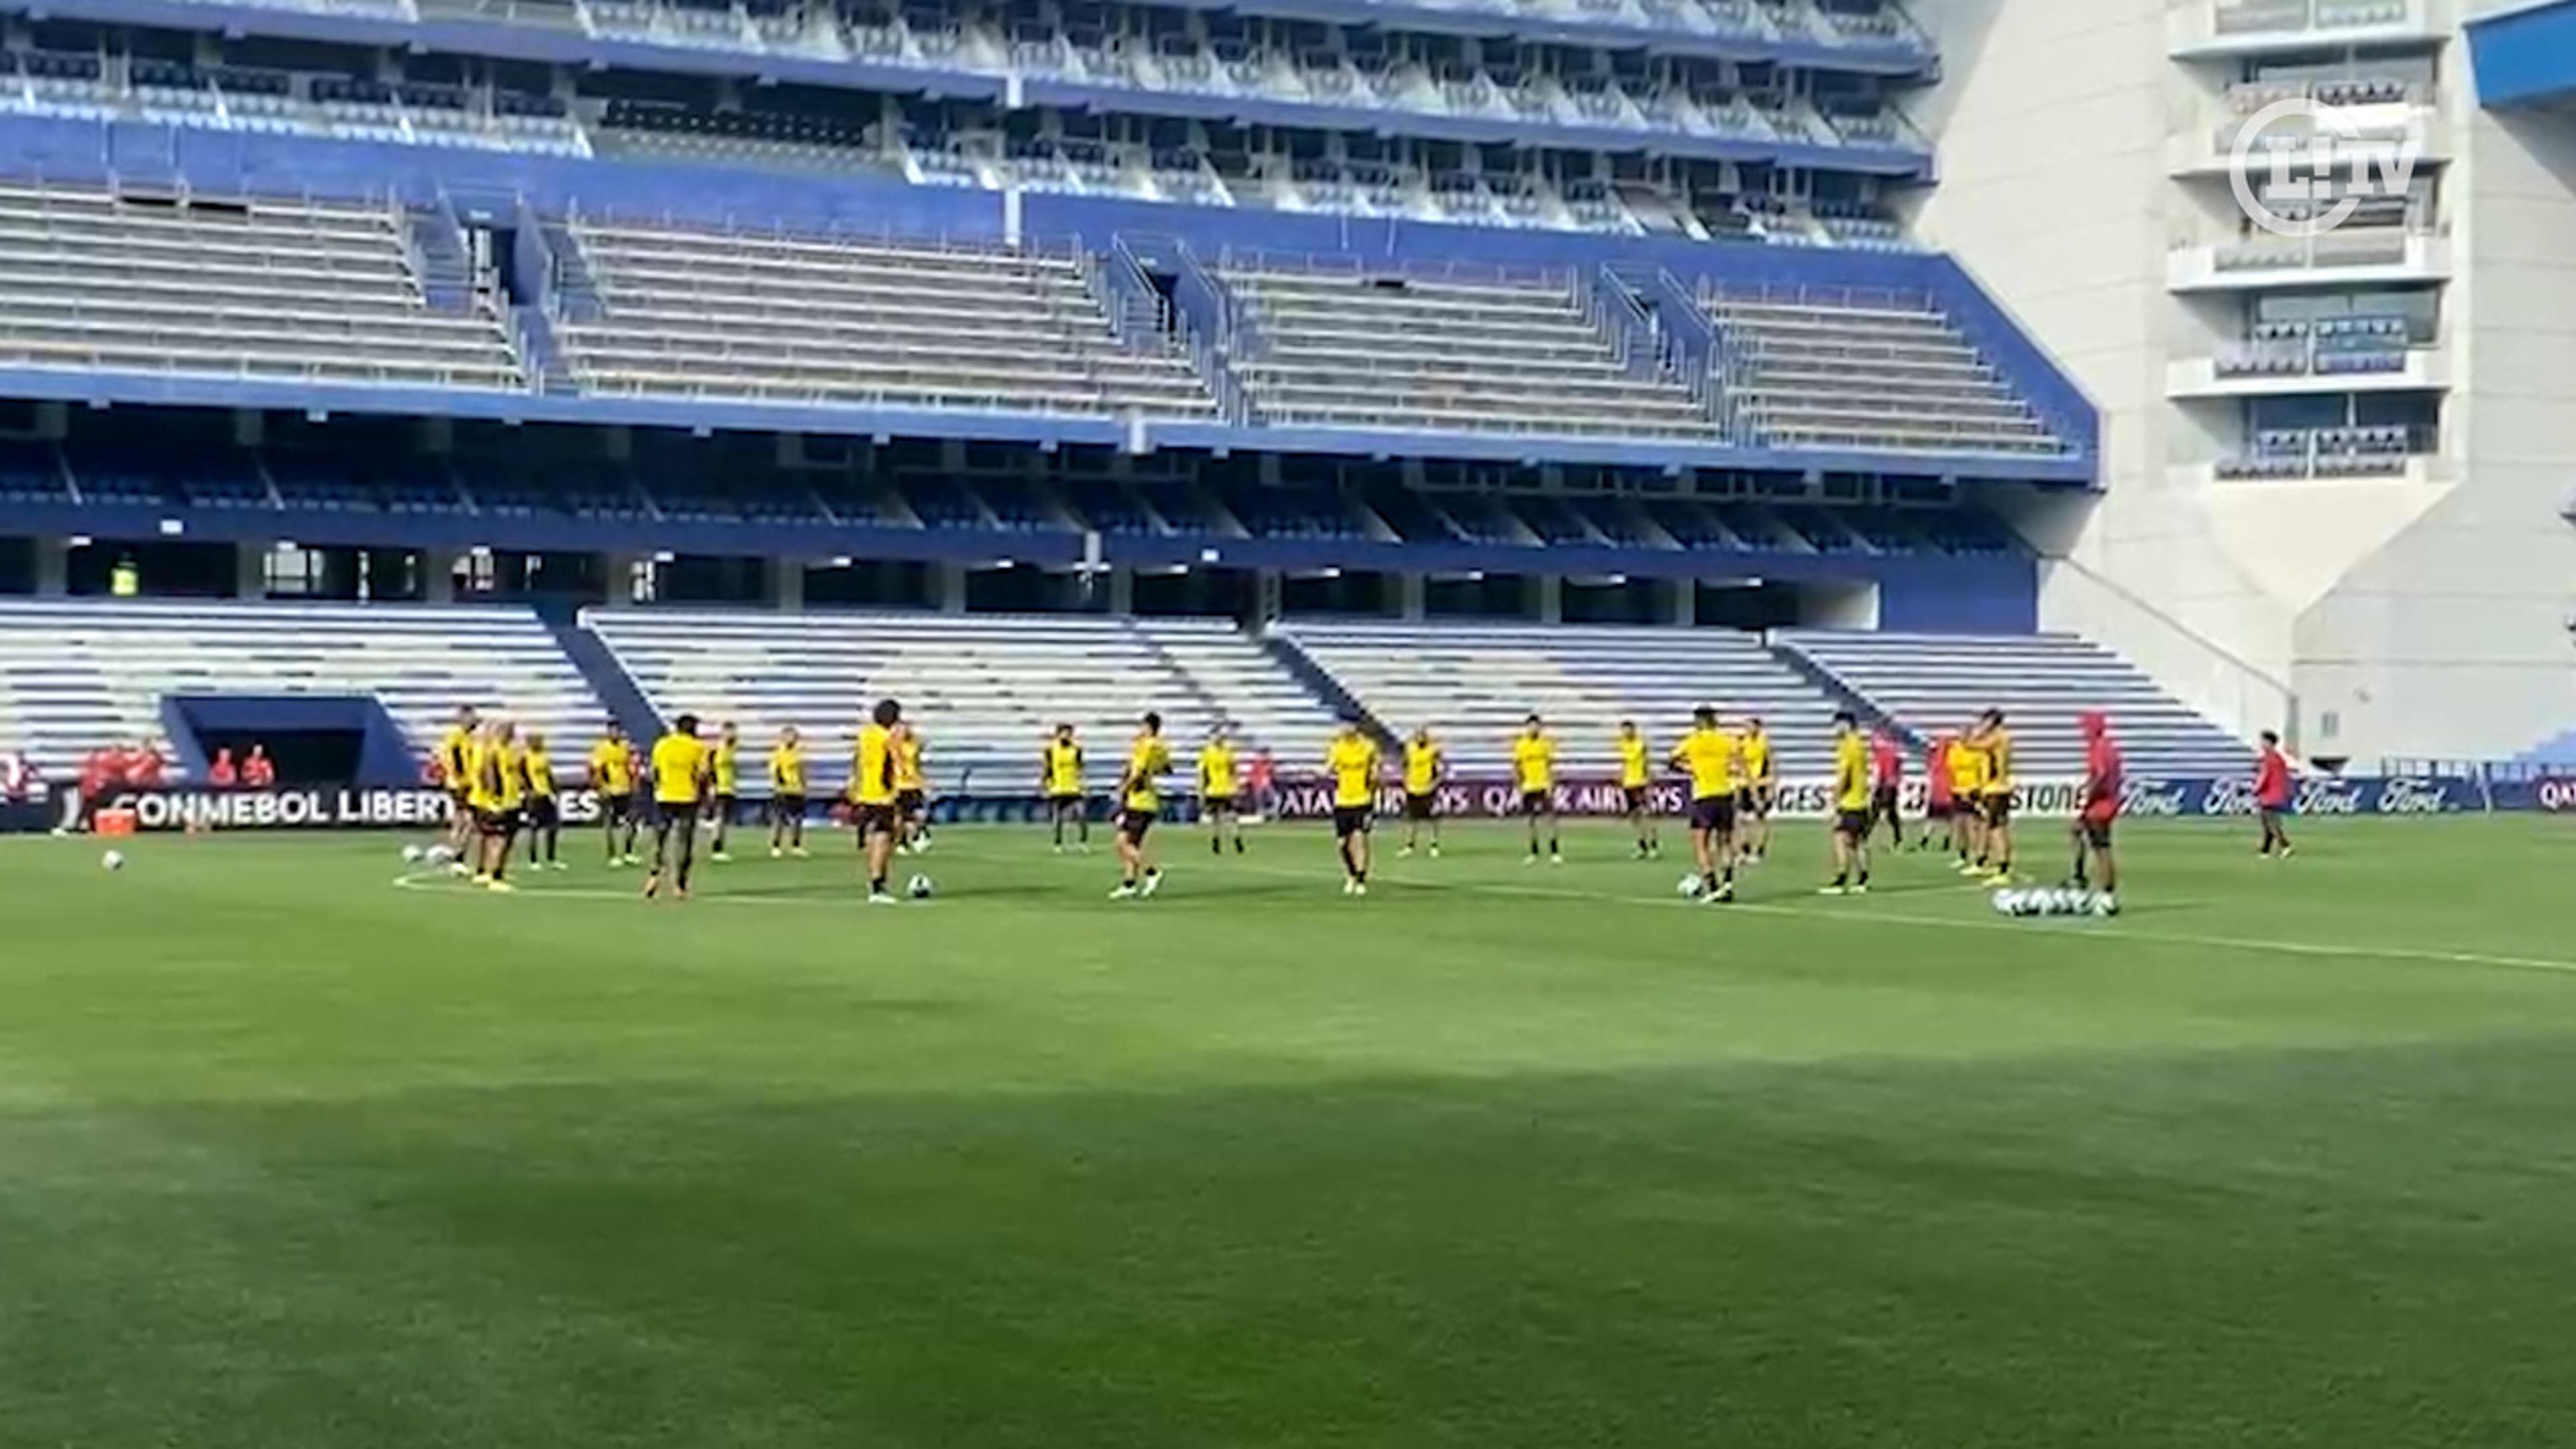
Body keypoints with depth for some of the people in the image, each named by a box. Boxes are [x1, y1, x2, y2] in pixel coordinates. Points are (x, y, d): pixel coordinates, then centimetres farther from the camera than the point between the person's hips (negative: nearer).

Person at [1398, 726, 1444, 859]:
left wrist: (1436, 782, -15)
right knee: (1412, 818, 6)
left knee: (1433, 818, 3)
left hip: (1428, 789, -4)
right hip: (1413, 789, 4)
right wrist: (1406, 781, 7)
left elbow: (1445, 768, -9)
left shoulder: (1434, 749, -12)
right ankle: (1410, 846, 13)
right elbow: (1405, 765, 17)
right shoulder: (1409, 748, 1)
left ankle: (1435, 846, 13)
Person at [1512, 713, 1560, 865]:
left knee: (1551, 816, -10)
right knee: (1531, 820, 6)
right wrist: (1518, 787, 2)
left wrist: (1550, 785, -9)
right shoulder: (1520, 745, 3)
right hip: (1528, 787, 2)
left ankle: (1554, 852, -9)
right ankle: (1534, 853, 15)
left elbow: (1550, 766, 1)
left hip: (1544, 785, -2)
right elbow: (1516, 768, 8)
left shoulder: (1546, 744, 0)